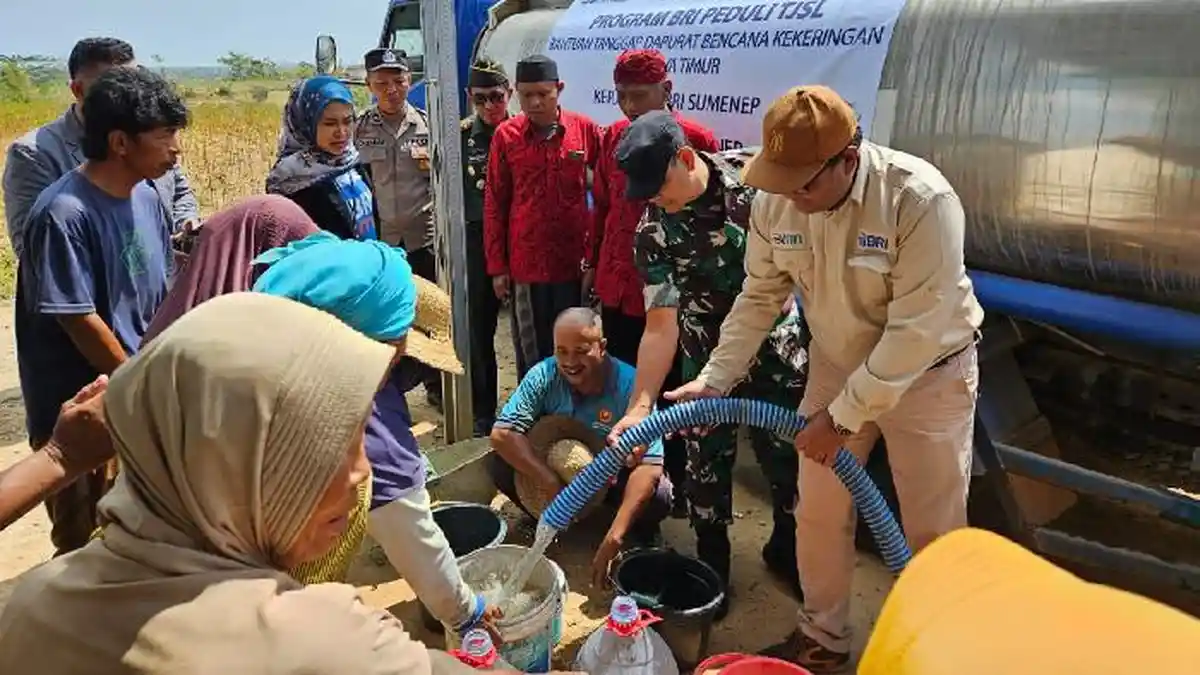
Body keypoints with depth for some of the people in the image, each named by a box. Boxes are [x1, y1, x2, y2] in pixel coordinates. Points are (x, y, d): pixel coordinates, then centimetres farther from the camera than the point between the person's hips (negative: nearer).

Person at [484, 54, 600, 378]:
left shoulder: (585, 129, -2)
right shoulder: (506, 135, -1)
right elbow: (494, 203, 2)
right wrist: (496, 266, 1)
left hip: (574, 261, 0)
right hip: (525, 263, 0)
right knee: (531, 351, 10)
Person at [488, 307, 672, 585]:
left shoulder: (630, 385, -29)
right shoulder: (543, 376, -21)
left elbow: (649, 465, -35)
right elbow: (502, 433, -28)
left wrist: (614, 537, -45)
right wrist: (552, 483, -40)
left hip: (613, 477, -2)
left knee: (659, 495, -32)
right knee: (500, 465, -21)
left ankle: (638, 536, 5)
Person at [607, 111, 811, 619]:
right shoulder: (653, 233, -18)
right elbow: (661, 325, -18)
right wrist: (641, 405, -25)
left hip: (778, 337, 1)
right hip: (709, 352, 0)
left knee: (787, 448, 8)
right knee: (707, 455, 6)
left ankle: (785, 548, 33)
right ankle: (712, 559, 29)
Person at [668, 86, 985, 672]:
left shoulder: (921, 200, -32)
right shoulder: (775, 201, -16)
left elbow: (916, 332, -29)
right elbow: (759, 298, -4)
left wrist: (843, 417, -25)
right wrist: (714, 378, -11)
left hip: (928, 373, -4)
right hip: (837, 365, 5)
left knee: (933, 529, 7)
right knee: (819, 512, 12)